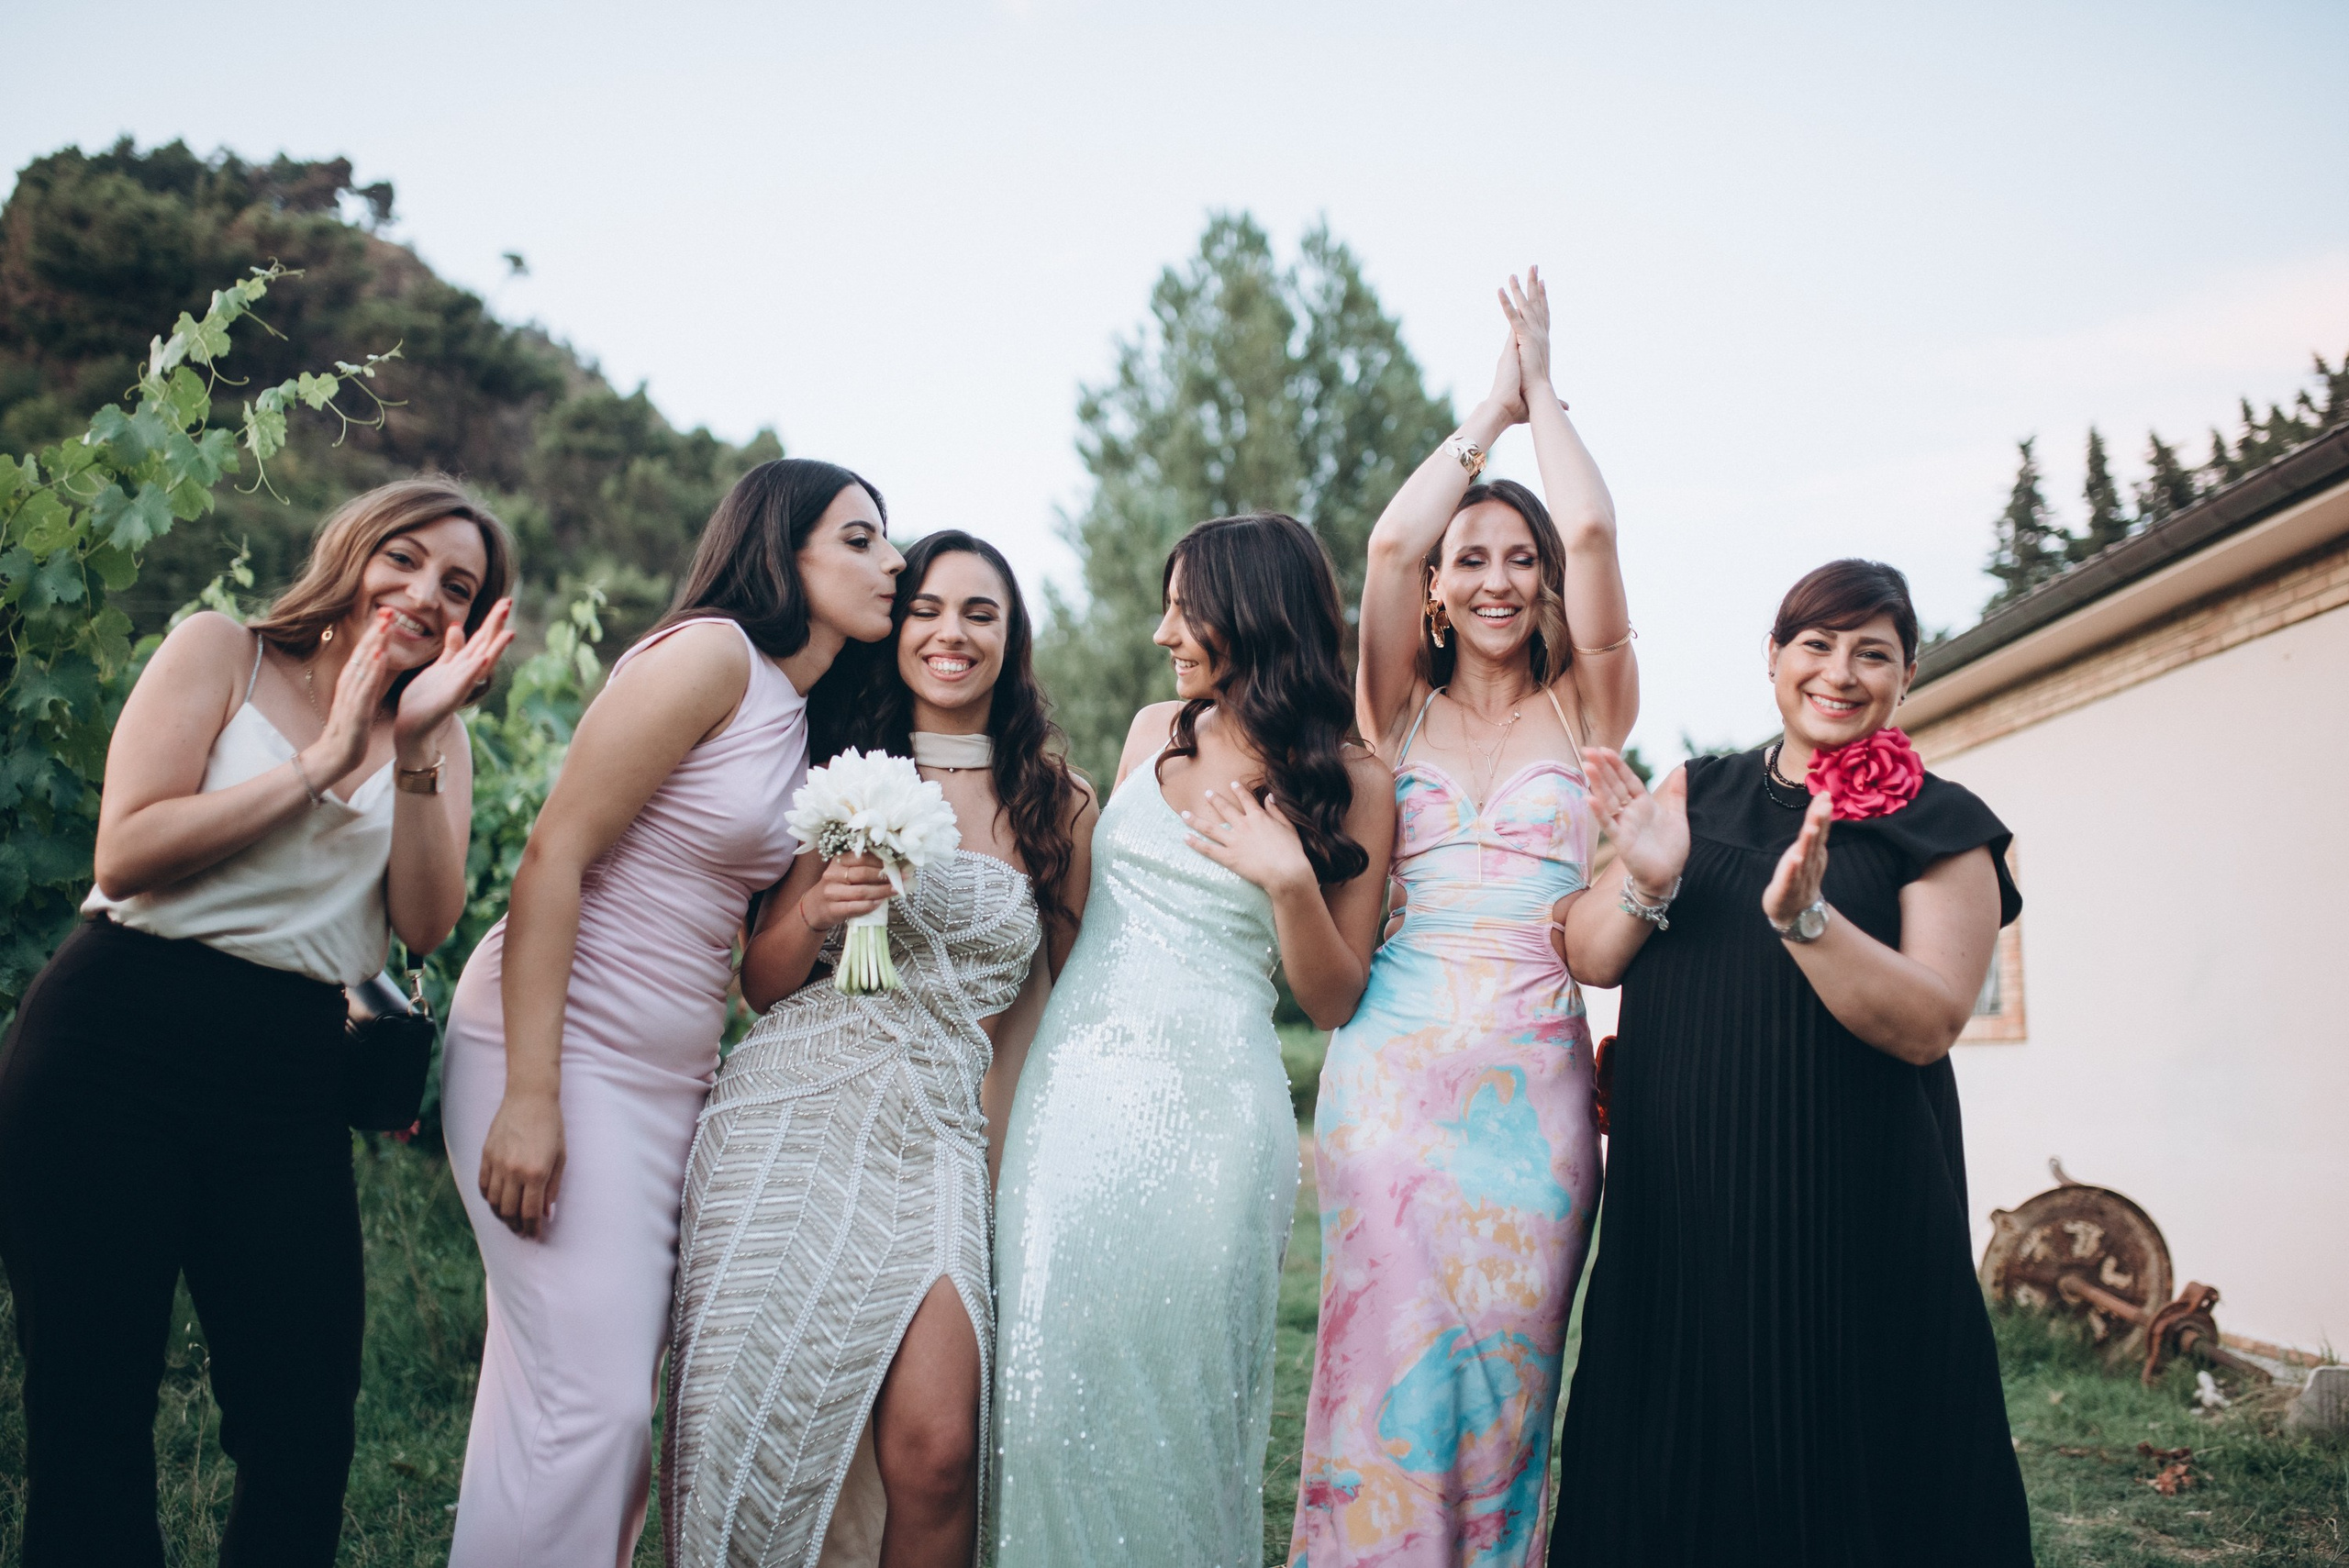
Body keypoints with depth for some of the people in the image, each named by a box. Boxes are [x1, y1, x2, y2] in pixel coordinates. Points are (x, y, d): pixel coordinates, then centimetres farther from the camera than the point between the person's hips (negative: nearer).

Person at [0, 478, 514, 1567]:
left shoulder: (435, 733, 12)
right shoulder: (222, 651, 2)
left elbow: (423, 925, -2)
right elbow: (125, 856, -10)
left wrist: (415, 751, -12)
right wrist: (322, 760, -12)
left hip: (292, 1079, 3)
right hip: (118, 1043, -3)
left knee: (306, 1428, 1)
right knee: (90, 1410, 4)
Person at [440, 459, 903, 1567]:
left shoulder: (799, 720, 14)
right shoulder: (709, 654, -10)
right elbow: (553, 858, -17)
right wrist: (529, 1095, -21)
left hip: (669, 1079, 8)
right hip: (563, 1052, -8)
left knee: (616, 1397, 10)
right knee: (589, 1399, -9)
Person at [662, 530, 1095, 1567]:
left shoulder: (1057, 807, 9)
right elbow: (762, 984, 10)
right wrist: (814, 912, -9)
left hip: (936, 1130, 0)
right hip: (795, 1107, 0)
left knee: (935, 1449, -13)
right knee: (759, 1414, -3)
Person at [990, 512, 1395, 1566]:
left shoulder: (1350, 783, -1)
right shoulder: (1156, 731, 11)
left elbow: (1332, 1002, -2)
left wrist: (1290, 881, -15)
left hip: (1208, 1102, -4)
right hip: (1074, 1083, 4)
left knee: (1174, 1389, 1)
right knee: (1053, 1378, 5)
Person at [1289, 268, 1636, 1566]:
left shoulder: (1587, 713, 10)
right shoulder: (1402, 714, 11)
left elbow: (1591, 534, -4)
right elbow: (1390, 544, -4)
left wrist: (1546, 386, 10)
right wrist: (1491, 406, 7)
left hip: (1534, 1072, 0)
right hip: (1393, 1060, 0)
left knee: (1506, 1367, 2)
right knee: (1391, 1358, -3)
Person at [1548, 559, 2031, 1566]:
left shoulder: (1937, 827, 0)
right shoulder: (1697, 794, 10)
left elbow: (1929, 1024, -11)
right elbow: (1587, 959, 4)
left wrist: (1803, 916, -25)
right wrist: (1647, 883, -15)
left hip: (1846, 1206, -3)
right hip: (1677, 1191, 3)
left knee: (1827, 1468, 6)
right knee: (1670, 1464, 11)